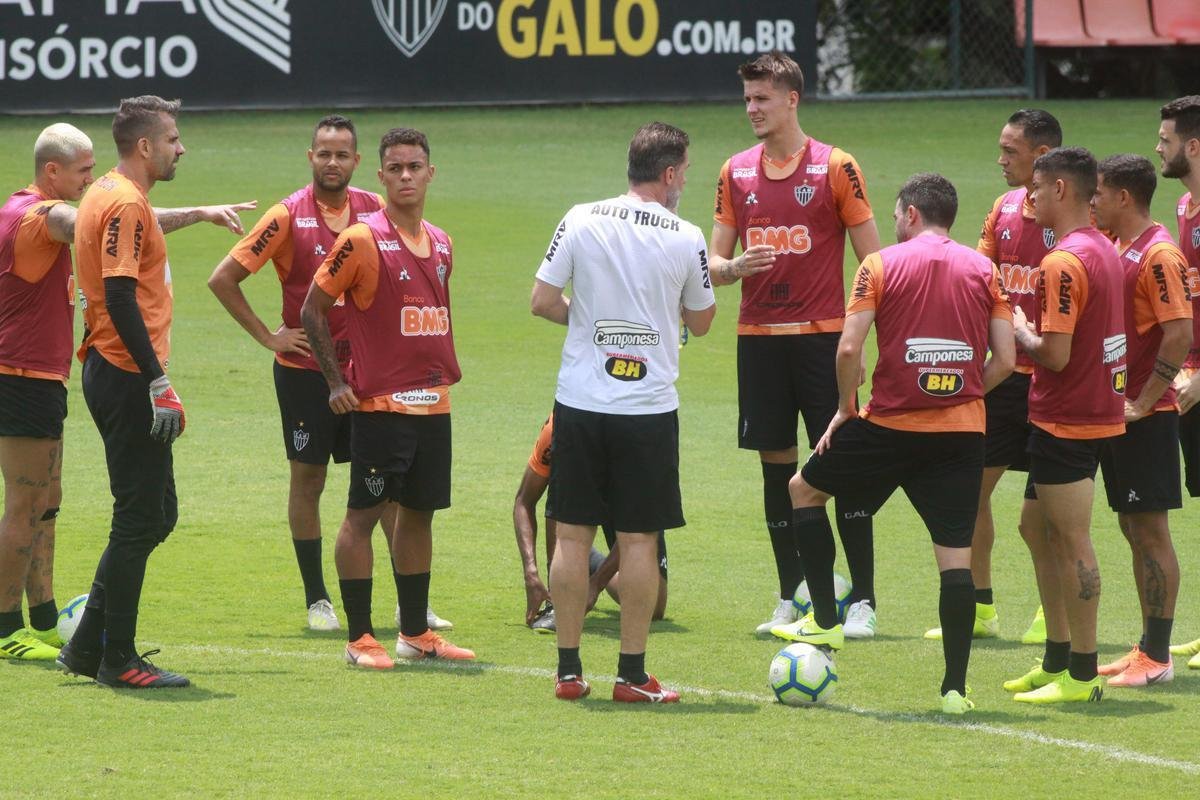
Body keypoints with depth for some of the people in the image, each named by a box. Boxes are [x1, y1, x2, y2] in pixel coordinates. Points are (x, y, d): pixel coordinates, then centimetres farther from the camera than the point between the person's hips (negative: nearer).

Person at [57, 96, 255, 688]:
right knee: (141, 518, -6)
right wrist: (157, 381, -24)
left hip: (111, 373, 11)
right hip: (127, 377, -11)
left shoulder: (108, 196, 15)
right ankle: (116, 659, -1)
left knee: (155, 515, 14)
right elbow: (120, 298, -23)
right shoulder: (125, 204, -16)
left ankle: (89, 645, 17)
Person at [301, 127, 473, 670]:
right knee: (364, 513, -4)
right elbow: (313, 309, -5)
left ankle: (415, 632, 19)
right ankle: (359, 637, -1)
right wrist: (336, 380, -8)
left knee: (419, 513, 11)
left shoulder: (440, 244, 11)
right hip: (379, 402, -7)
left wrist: (445, 371, 15)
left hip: (433, 401, 7)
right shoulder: (362, 240, -9)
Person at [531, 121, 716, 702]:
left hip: (580, 401, 2)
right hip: (648, 408, -2)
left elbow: (541, 302, -1)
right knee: (639, 541, 3)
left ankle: (568, 670, 9)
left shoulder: (581, 220, -2)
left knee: (572, 536, 7)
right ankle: (632, 675, 4)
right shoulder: (686, 239, -5)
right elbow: (701, 322, 8)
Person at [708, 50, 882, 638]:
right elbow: (714, 263, 11)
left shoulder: (835, 167, -3)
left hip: (822, 335, -4)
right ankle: (791, 599, 14)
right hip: (758, 336, 4)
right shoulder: (736, 173, 9)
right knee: (776, 463, 6)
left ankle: (862, 601, -2)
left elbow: (872, 259, -2)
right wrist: (733, 267, -12)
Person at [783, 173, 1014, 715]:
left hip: (892, 423, -2)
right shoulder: (984, 270, 6)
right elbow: (1005, 360, 1)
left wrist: (846, 408, 5)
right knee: (955, 556, 2)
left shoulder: (881, 265, -2)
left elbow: (849, 349, -9)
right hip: (964, 430, 2)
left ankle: (825, 621, 19)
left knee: (804, 489, 21)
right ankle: (955, 687, -1)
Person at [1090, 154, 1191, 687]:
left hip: (1146, 419, -9)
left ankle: (1158, 658, -1)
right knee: (1133, 529, 12)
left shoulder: (1158, 255, -15)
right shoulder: (1119, 249, 13)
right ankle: (1147, 649, 19)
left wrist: (1142, 403, -19)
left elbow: (1180, 334, -22)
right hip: (1116, 413, 9)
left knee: (1149, 529, -5)